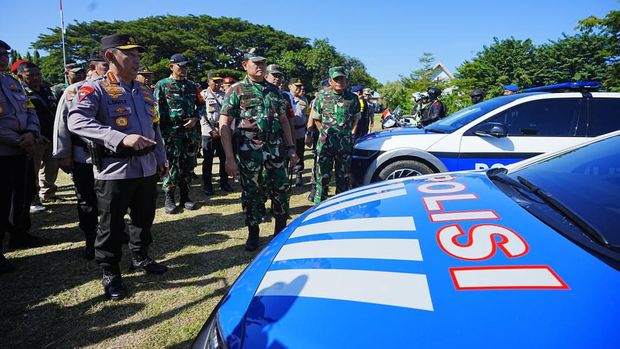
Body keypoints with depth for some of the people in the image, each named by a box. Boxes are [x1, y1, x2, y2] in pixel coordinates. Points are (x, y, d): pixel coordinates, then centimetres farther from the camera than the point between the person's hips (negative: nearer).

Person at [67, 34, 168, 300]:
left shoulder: (144, 91, 13)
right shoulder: (95, 89, -8)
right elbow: (76, 121, -24)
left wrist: (161, 159, 17)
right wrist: (121, 138, -34)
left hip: (147, 168, 6)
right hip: (115, 170, -6)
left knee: (144, 218, 18)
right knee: (112, 225, 6)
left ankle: (140, 258, 38)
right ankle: (110, 274, 23)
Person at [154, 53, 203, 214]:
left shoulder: (192, 86, 12)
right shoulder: (162, 85, 0)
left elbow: (201, 104, 17)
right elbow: (158, 110, -3)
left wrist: (195, 118, -2)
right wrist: (160, 132, -10)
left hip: (191, 131, 4)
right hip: (172, 132, -4)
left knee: (188, 166, 8)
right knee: (173, 166, -4)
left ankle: (185, 197, 20)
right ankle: (169, 198, 10)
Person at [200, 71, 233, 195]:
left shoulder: (224, 95, 11)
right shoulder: (203, 95, -1)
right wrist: (211, 131, -12)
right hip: (209, 133, -4)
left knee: (224, 158, 8)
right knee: (208, 160, 3)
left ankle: (224, 182, 21)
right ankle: (207, 185, 13)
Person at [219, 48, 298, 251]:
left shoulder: (274, 91, 12)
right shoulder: (237, 90, -1)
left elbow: (284, 120, 17)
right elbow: (224, 125, -7)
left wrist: (290, 147, 8)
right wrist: (230, 158, -14)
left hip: (276, 148, 4)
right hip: (249, 150, -3)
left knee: (281, 188, 7)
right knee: (251, 193, 6)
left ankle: (281, 230, 26)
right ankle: (253, 233, 23)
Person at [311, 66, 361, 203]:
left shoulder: (352, 98, 4)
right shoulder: (322, 96, 1)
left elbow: (355, 118, 16)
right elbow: (316, 118, 8)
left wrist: (351, 133, 7)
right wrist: (325, 133, 3)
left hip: (345, 144, 2)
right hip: (325, 143, -1)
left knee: (344, 177, 11)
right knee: (323, 176, 1)